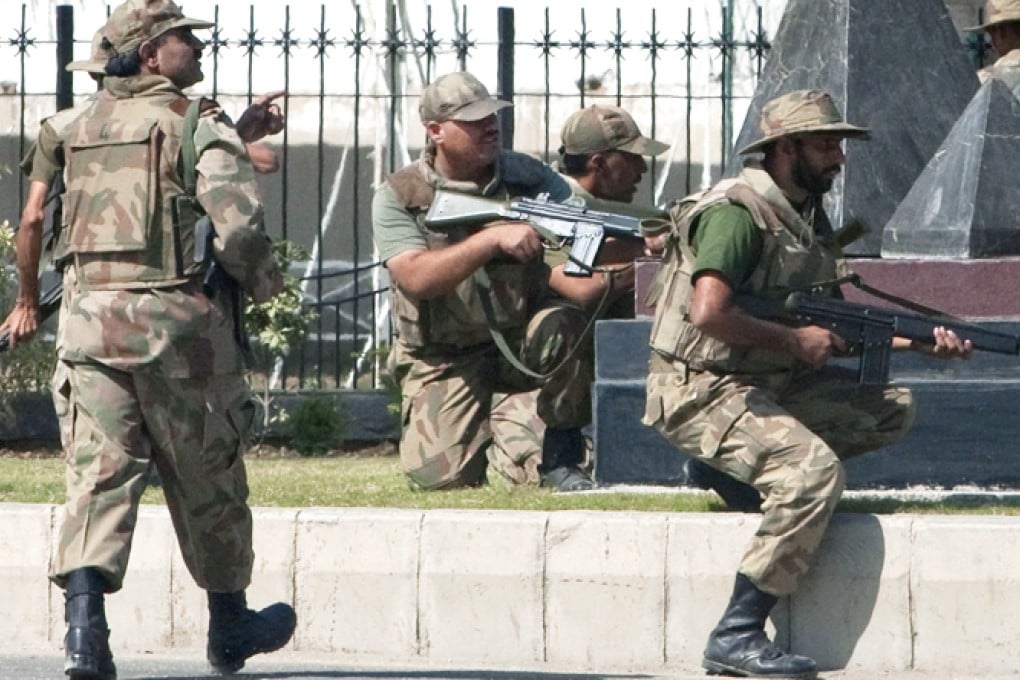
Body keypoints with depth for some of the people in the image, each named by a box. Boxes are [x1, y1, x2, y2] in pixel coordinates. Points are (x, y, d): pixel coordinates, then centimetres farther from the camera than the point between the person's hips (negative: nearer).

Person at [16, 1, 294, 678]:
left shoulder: (84, 129, 14)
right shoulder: (197, 124, -6)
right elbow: (238, 226, -16)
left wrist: (238, 137, 29)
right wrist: (265, 281, 2)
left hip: (89, 315, 4)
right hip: (176, 317, -4)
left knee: (99, 471, -2)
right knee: (207, 479, 12)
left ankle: (84, 618, -21)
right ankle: (229, 625, 26)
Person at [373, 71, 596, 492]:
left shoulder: (527, 177, 1)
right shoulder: (399, 197, -7)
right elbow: (416, 278, -21)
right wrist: (493, 238, -31)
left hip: (519, 344, 2)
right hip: (444, 361, -2)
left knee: (561, 324, -31)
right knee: (437, 476, -18)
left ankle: (562, 453, -12)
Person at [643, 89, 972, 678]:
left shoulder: (810, 218, 13)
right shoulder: (737, 213, -17)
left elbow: (834, 329, 17)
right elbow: (710, 313, -30)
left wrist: (918, 341, 3)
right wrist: (795, 341, -19)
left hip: (772, 386, 9)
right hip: (704, 391, -9)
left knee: (894, 409, 7)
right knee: (816, 472, -29)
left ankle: (752, 460, 1)